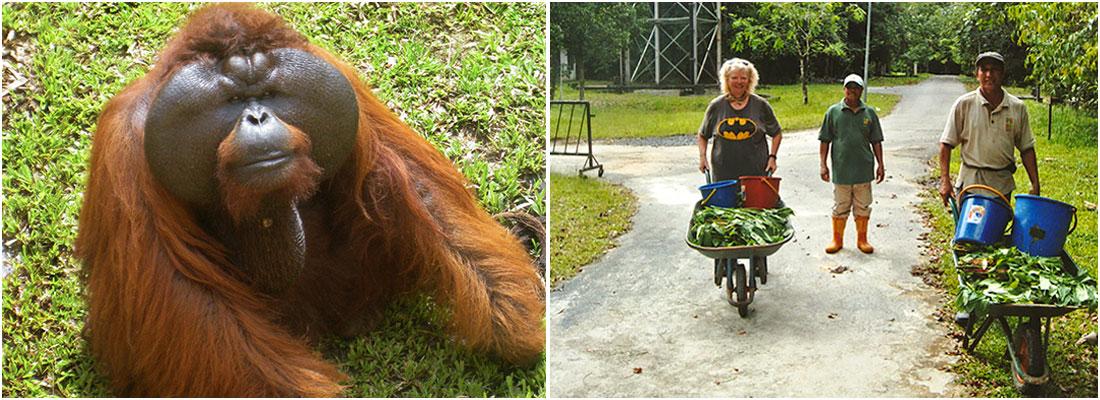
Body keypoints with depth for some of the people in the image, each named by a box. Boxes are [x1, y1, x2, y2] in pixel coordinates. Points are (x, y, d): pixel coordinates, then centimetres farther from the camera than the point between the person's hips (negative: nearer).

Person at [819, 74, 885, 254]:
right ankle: (837, 240, 19)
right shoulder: (833, 112, 0)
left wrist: (880, 165, 5)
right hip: (841, 170, -2)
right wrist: (823, 164, -3)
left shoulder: (869, 113, 5)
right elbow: (825, 140, 2)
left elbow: (876, 141, 9)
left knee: (863, 207, 10)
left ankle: (862, 239, 23)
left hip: (864, 170, 2)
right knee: (840, 207, 7)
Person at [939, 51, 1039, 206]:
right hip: (970, 182, -2)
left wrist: (1035, 184, 4)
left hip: (1003, 185, 3)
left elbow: (1026, 149, 10)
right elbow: (946, 144, -3)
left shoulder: (1018, 108, 5)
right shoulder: (963, 104, -3)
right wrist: (945, 181, -11)